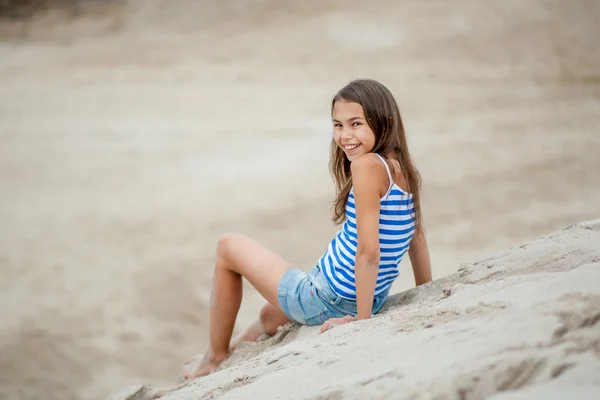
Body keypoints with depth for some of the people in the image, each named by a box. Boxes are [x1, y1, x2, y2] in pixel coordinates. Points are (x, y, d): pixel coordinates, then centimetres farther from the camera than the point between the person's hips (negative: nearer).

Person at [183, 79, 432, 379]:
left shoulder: (368, 165, -26)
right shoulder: (402, 169, 0)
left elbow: (368, 251, -29)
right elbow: (417, 234, 9)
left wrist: (362, 317, -21)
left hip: (326, 301, -8)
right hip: (362, 300, 8)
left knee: (228, 247, 14)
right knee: (269, 315, 38)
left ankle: (216, 357, 25)